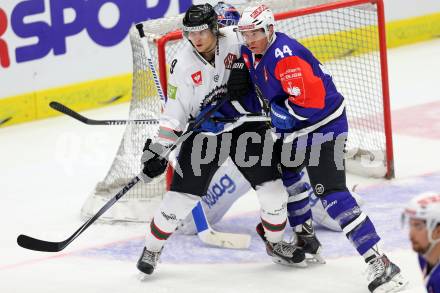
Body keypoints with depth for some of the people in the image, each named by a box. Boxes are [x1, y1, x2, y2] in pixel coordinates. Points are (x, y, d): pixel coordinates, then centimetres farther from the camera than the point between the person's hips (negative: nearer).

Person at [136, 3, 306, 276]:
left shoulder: (236, 40, -17)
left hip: (247, 125, 1)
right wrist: (159, 149, -17)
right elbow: (174, 113, -11)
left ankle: (275, 243, 25)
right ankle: (152, 249, 16)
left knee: (272, 189, -2)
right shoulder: (184, 66, -16)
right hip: (204, 134, -1)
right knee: (181, 196, -5)